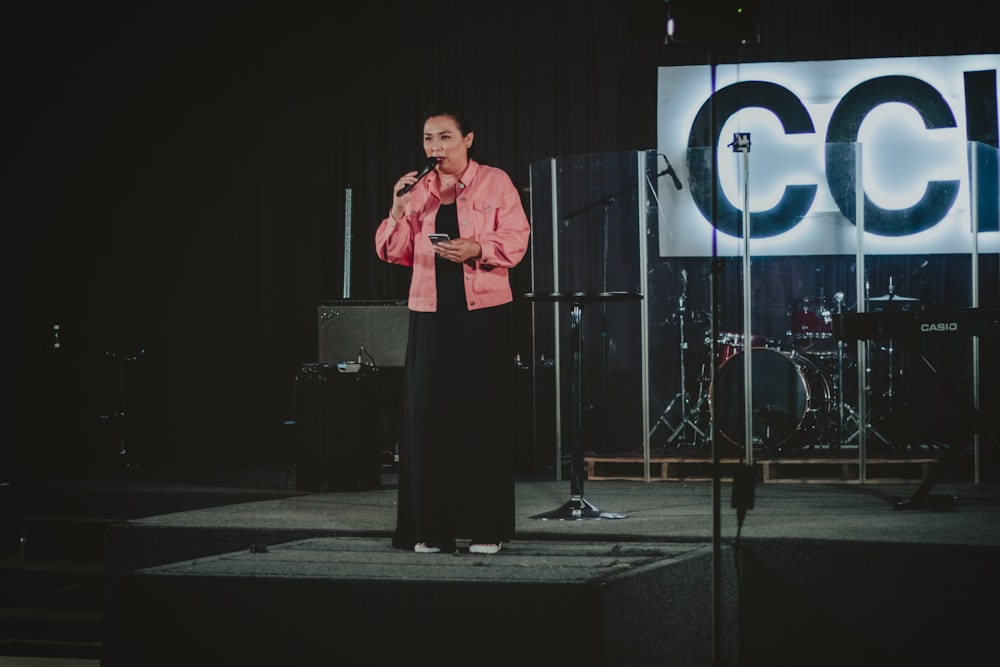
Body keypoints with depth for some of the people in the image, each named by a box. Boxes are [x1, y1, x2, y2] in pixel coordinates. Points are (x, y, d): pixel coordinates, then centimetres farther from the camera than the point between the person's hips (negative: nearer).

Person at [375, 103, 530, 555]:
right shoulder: (418, 190, 11)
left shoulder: (494, 182, 2)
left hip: (484, 314, -3)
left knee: (483, 416, -2)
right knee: (427, 416, -1)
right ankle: (433, 529, 7)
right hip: (431, 315, 3)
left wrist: (476, 249, -20)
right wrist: (398, 212, -7)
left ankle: (486, 529, 5)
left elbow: (515, 240, -3)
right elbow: (394, 253, 9)